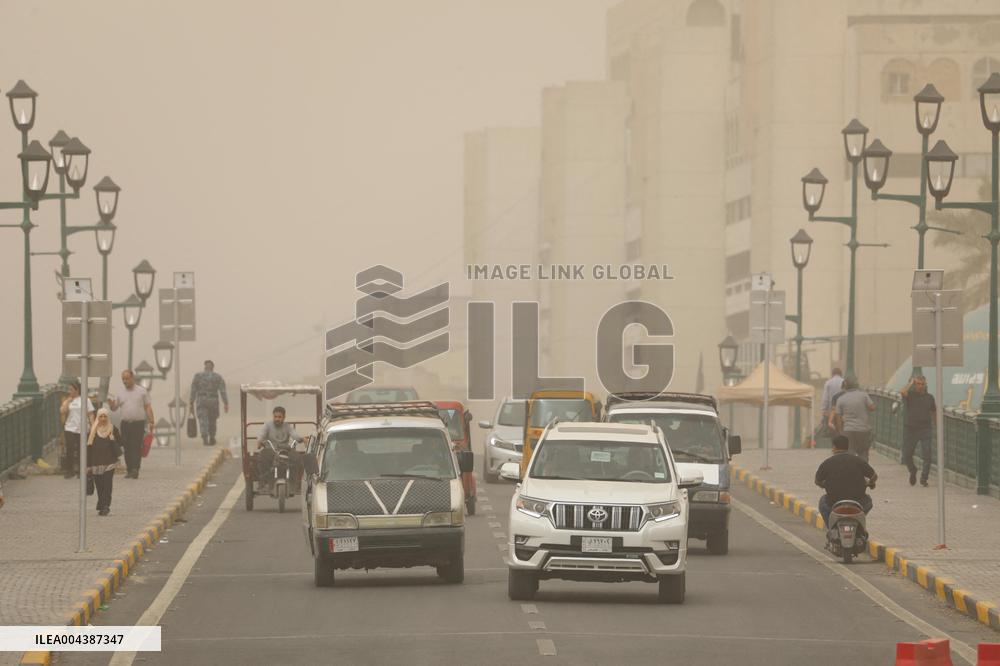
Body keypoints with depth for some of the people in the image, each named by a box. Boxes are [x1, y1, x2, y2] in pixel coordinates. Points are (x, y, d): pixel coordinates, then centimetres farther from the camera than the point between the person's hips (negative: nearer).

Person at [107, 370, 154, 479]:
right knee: (127, 448, 2)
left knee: (136, 447, -10)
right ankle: (129, 470, 7)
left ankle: (135, 470, -15)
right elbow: (114, 408, 12)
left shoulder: (142, 391, 4)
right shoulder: (120, 393, 12)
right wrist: (110, 403, -11)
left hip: (139, 424, -3)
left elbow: (148, 407, 3)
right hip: (125, 424, 3)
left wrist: (151, 422, -5)